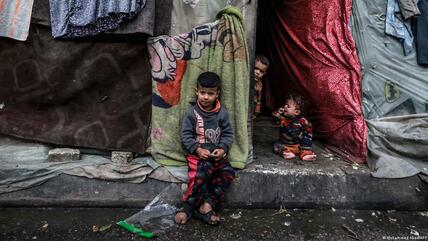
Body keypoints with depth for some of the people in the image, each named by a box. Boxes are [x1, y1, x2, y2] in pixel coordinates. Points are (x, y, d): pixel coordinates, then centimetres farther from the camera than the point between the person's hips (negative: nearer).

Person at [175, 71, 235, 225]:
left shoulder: (222, 113, 3)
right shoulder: (192, 112, -2)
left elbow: (228, 133, 6)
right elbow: (186, 135, -4)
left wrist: (222, 149, -11)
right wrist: (197, 149, -16)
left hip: (217, 153, 3)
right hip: (197, 152, -3)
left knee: (228, 172, -18)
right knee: (202, 172, -31)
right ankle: (206, 206, -11)